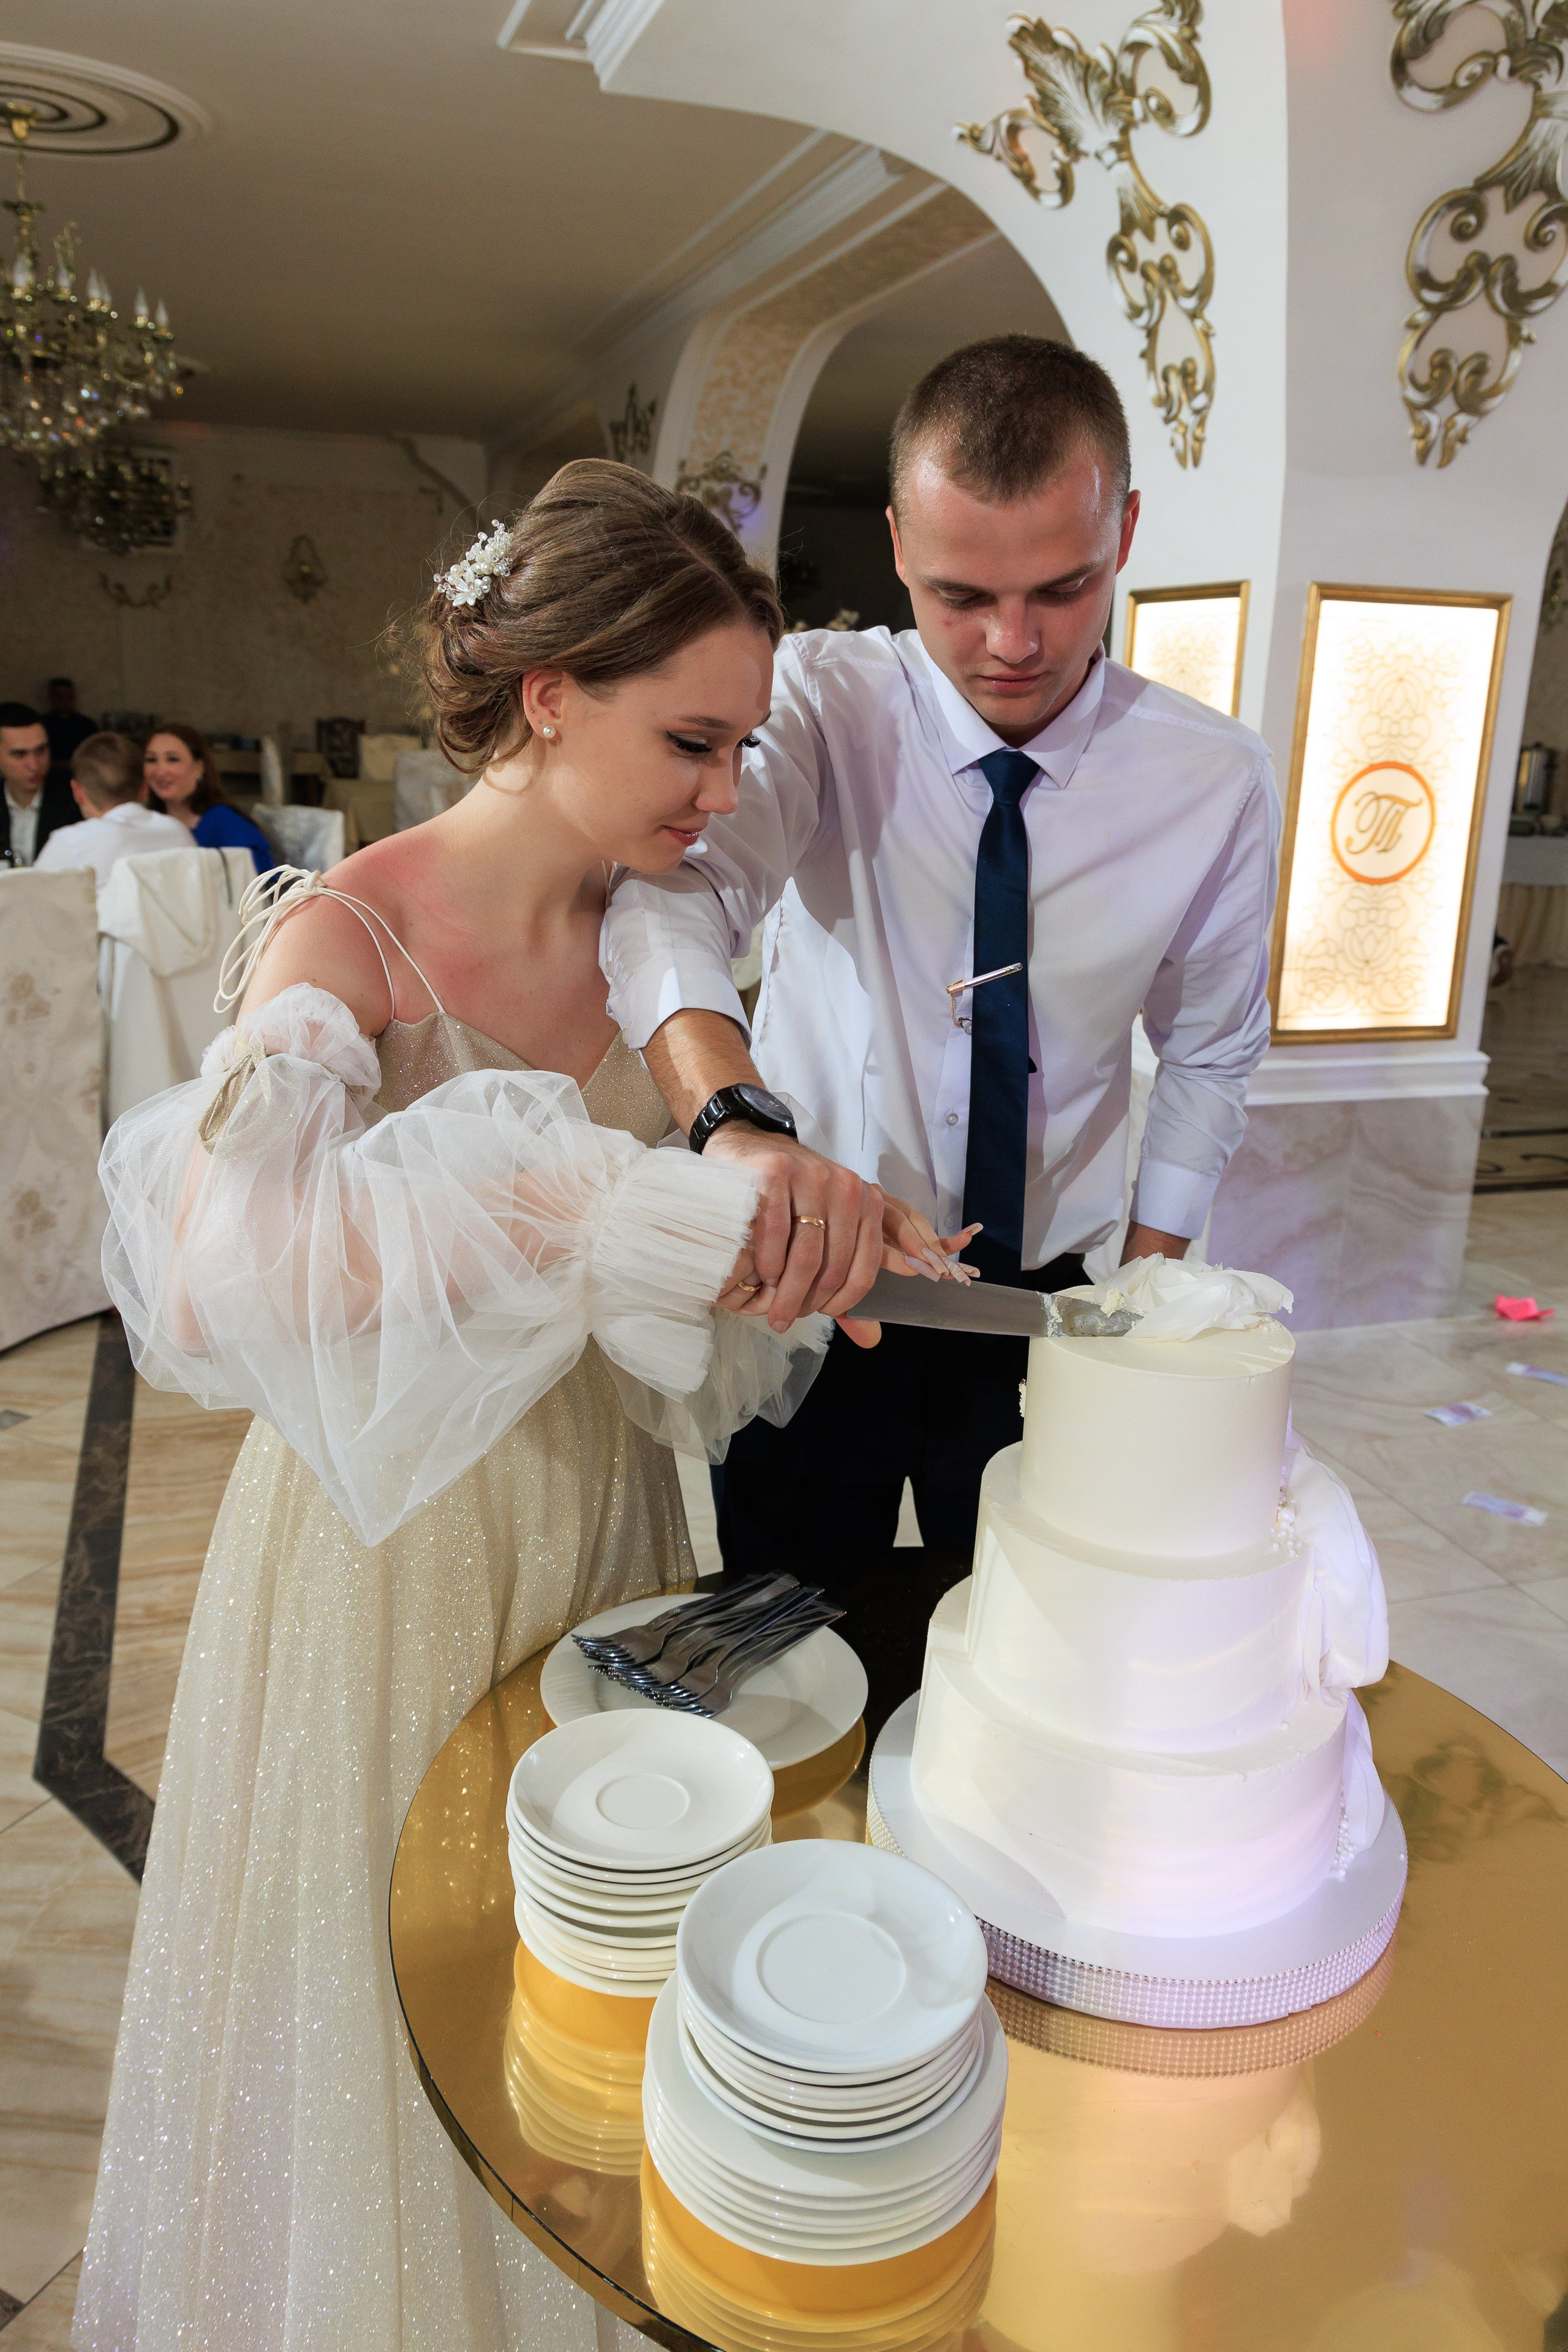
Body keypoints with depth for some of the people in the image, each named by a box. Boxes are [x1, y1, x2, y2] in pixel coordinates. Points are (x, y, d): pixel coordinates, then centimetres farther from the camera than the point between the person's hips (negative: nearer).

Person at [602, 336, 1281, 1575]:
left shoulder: (1220, 784, -8)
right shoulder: (822, 698, -14)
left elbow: (1207, 1056, 4)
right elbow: (675, 890, -33)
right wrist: (737, 1122, -51)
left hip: (1038, 1304, 2)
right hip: (808, 1277, -1)